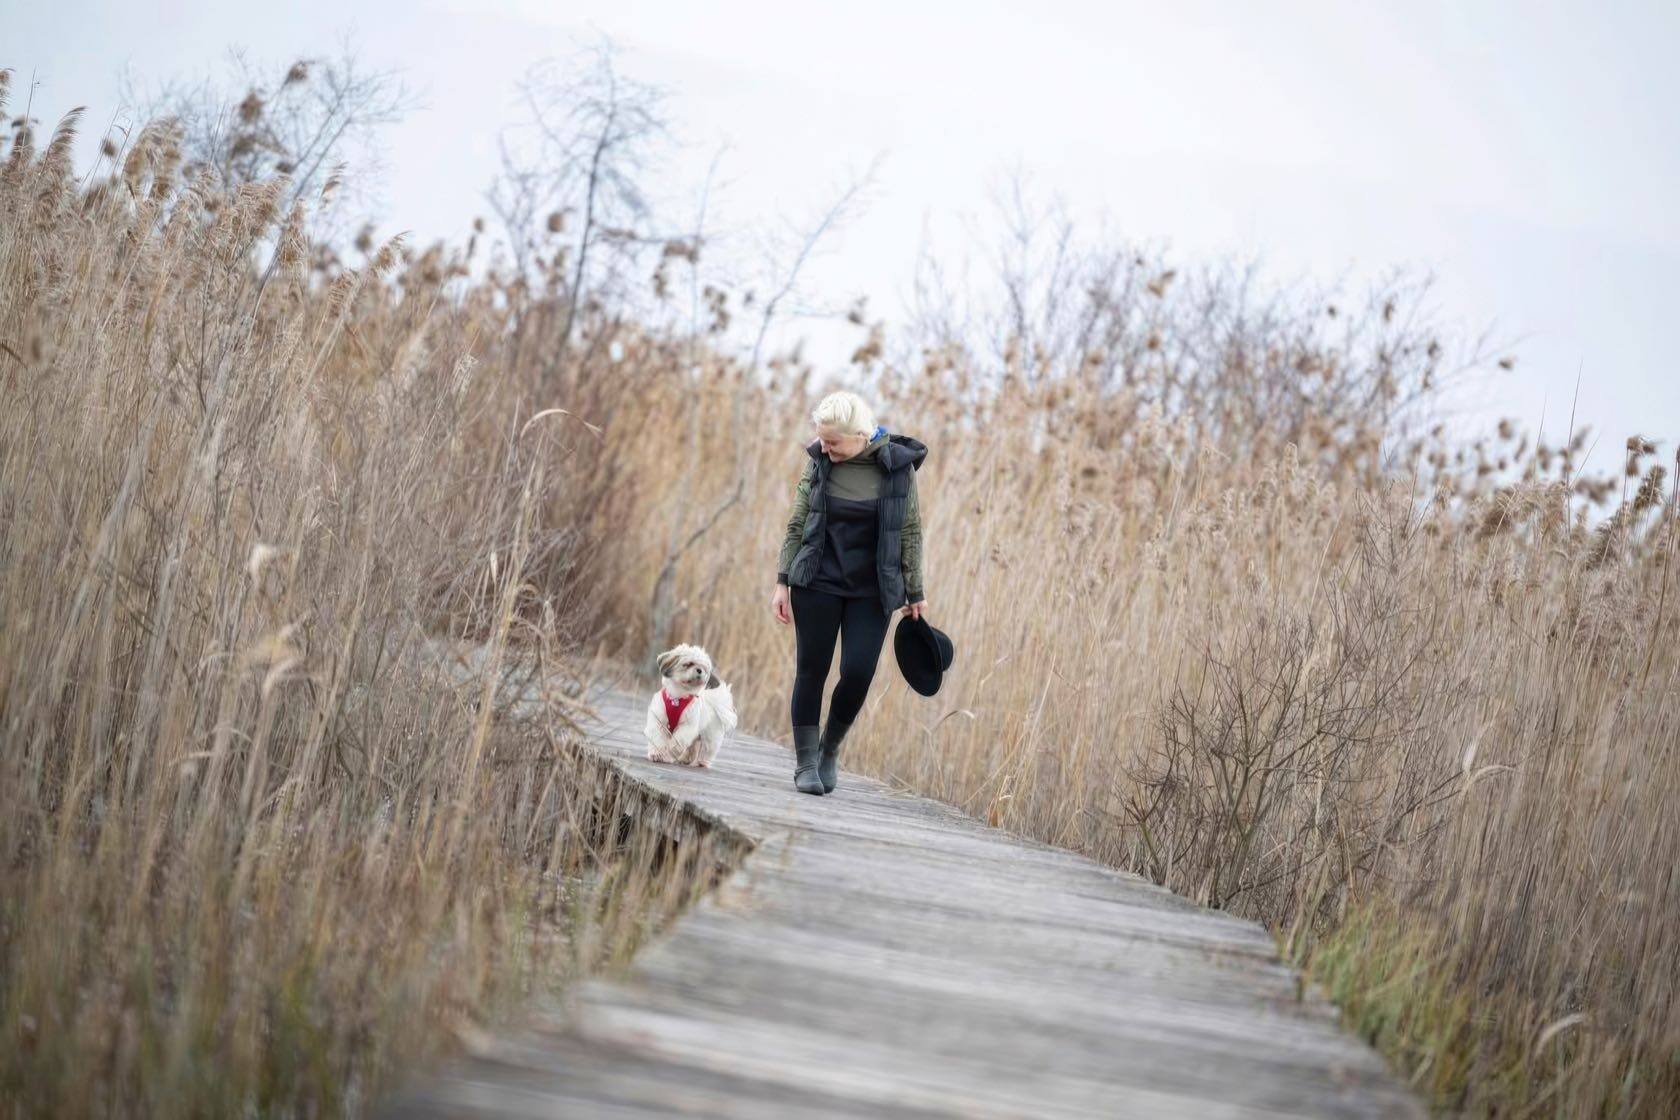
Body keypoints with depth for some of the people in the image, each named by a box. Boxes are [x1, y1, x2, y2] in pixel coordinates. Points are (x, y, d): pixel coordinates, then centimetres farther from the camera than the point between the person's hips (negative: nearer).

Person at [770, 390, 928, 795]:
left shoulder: (898, 466, -7)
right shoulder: (818, 460, -3)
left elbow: (911, 533, 0)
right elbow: (796, 525, 4)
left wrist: (915, 593, 3)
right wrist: (783, 582, -1)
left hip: (872, 591, -1)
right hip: (817, 583, 1)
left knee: (857, 674, -7)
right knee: (811, 670, 0)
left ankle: (830, 749, 17)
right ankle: (805, 763, 10)